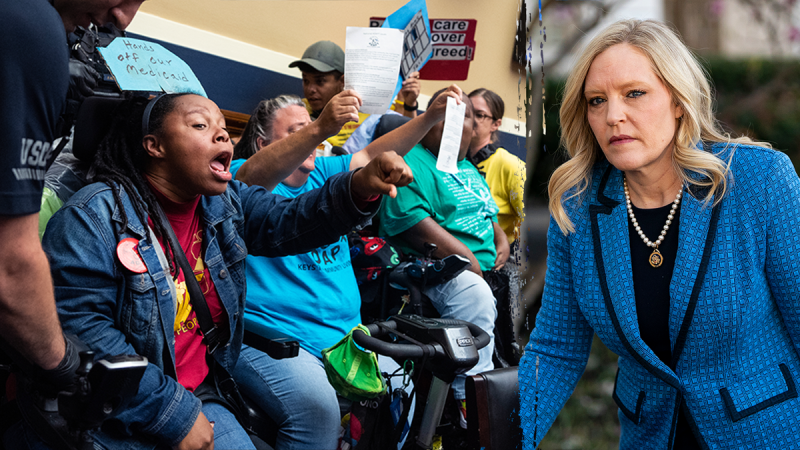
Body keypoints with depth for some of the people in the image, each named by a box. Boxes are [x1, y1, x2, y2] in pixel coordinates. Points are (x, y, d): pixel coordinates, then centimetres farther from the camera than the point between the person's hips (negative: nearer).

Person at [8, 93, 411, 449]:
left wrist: (361, 187, -21)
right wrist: (171, 415, -21)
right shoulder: (96, 215, -14)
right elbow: (79, 327, -20)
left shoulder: (224, 202, 10)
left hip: (196, 401, 7)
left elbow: (288, 221, 0)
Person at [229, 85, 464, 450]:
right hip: (273, 335, -8)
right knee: (317, 407, -33)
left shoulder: (322, 172, 18)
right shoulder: (241, 177, -4)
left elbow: (372, 155, 17)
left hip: (344, 334, 8)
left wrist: (431, 117, 4)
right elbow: (256, 175, -26)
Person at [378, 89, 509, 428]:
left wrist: (501, 241, 10)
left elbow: (487, 214, 34)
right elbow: (412, 222, -19)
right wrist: (470, 261, -20)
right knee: (475, 295, -34)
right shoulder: (411, 161, -5)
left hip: (486, 269, 10)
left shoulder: (468, 168, 25)